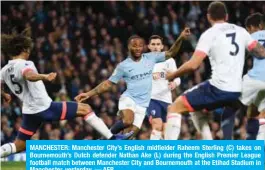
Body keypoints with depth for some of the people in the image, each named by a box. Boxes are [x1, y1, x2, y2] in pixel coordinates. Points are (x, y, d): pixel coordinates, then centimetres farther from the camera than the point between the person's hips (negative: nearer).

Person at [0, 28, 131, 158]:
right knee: (85, 109, 3)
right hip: (45, 107, -7)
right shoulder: (23, 64, -16)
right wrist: (44, 77, -58)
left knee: (19, 146, 16)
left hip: (30, 112, 8)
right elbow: (30, 75, -39)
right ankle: (111, 138, 0)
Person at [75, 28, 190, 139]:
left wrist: (181, 38, -9)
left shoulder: (150, 58, 6)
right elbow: (108, 84, 6)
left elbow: (171, 53, 6)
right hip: (128, 99, -3)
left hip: (142, 104, 3)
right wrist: (89, 94, -1)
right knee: (127, 121, -33)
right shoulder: (123, 66, 1)